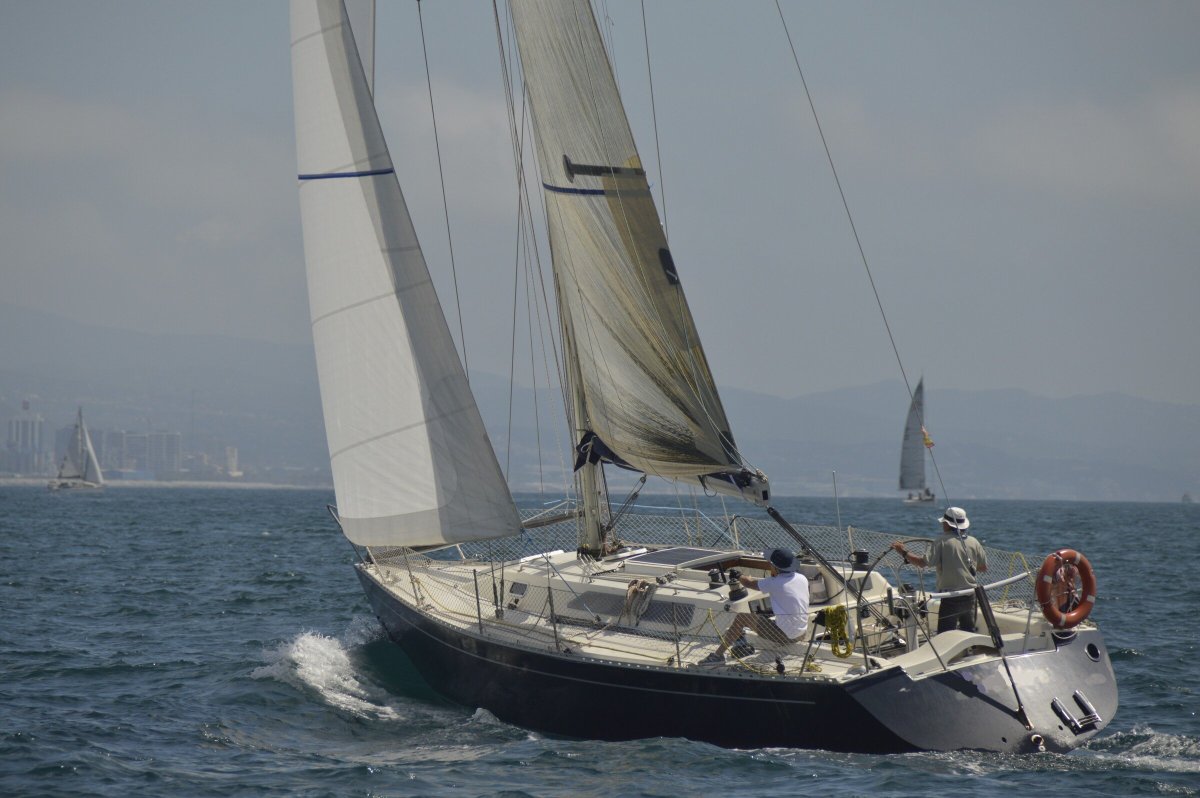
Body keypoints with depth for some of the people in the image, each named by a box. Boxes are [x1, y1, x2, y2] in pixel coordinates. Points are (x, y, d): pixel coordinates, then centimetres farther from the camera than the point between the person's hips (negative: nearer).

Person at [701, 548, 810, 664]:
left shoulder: (774, 583, -16)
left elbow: (749, 583, -1)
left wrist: (739, 576, 20)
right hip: (801, 634, 7)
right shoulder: (802, 579, 2)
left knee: (741, 617, 3)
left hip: (785, 636, -7)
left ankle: (718, 654, 10)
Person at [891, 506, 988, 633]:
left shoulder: (943, 542, -12)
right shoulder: (973, 542, 4)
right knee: (969, 631, 17)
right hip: (970, 595, 6)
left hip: (951, 596, -6)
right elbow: (984, 567, 13)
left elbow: (923, 562, -18)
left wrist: (904, 552, -7)